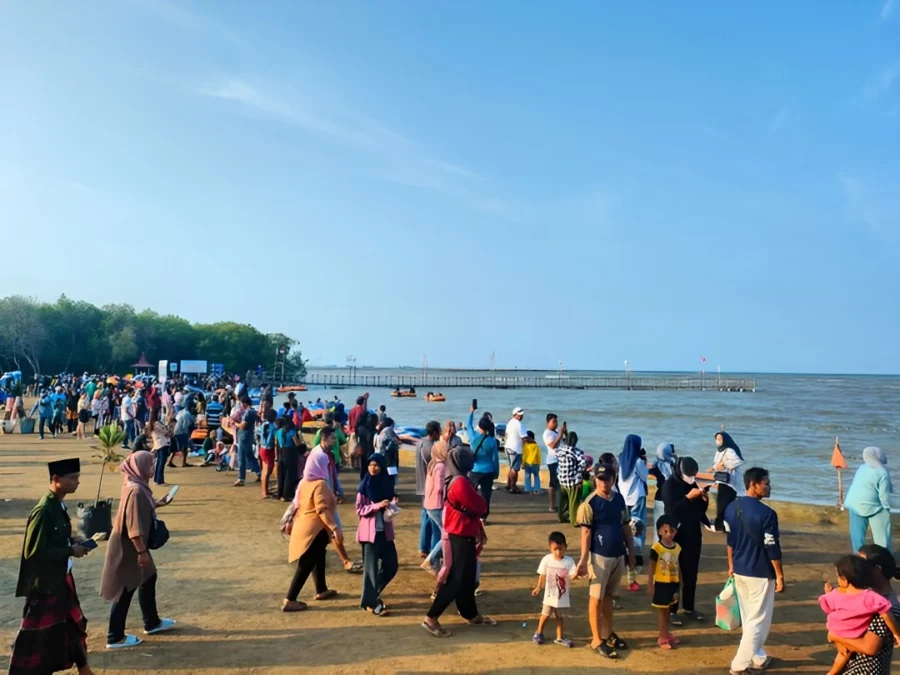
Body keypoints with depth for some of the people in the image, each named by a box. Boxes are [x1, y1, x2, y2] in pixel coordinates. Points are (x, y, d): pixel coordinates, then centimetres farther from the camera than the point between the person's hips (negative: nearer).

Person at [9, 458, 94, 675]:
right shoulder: (44, 511, -25)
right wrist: (71, 550, -20)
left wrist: (75, 544, -3)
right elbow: (34, 551, -25)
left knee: (72, 624, 19)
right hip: (45, 583, -9)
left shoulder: (58, 505, 3)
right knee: (36, 633, 4)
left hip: (61, 578, 9)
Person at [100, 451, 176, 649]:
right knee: (126, 589, 1)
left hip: (133, 546, 10)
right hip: (129, 548, -10)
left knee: (148, 578, 20)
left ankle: (152, 623, 34)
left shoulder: (137, 486, 5)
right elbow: (134, 525, -27)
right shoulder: (135, 490, -25)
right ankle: (115, 637, 13)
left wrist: (156, 504, 14)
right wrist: (141, 551, -23)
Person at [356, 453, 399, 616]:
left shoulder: (387, 484, 4)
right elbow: (359, 509, -9)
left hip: (385, 530, 5)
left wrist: (392, 505, -7)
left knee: (390, 565, 8)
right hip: (369, 531, -5)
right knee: (371, 566, 0)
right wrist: (378, 505, -21)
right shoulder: (364, 486, -7)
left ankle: (373, 593, 27)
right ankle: (370, 602, 9)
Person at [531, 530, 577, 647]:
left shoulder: (569, 561, -15)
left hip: (563, 596, 0)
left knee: (561, 617, 12)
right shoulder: (546, 559, -12)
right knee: (545, 615, 11)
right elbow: (542, 575, 1)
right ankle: (538, 633, 31)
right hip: (550, 595, 0)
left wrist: (576, 573, -46)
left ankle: (560, 638, 26)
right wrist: (538, 588, 8)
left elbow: (572, 576, -24)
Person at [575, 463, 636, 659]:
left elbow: (626, 527, 12)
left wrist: (631, 552, 12)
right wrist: (583, 559, -17)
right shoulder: (590, 503, -14)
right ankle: (597, 640, 11)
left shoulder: (619, 499, 4)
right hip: (599, 556, -6)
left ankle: (608, 634, 30)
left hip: (618, 556, 6)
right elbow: (586, 533, -14)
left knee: (608, 596, 18)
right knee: (596, 598, 3)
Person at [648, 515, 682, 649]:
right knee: (662, 611, 4)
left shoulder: (677, 548, 1)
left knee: (668, 610, 18)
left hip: (673, 583, 5)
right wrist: (650, 585, -11)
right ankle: (662, 637, 13)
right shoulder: (656, 548, -15)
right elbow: (652, 568, -11)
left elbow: (678, 567, 10)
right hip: (661, 583, -5)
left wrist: (680, 583, 14)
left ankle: (666, 633, 32)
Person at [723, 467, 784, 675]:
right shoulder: (766, 514, -21)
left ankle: (757, 657, 30)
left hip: (740, 571, 7)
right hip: (760, 574, -7)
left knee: (748, 618, 18)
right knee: (758, 620, 4)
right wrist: (780, 576, -6)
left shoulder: (731, 508, 1)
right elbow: (772, 549, -17)